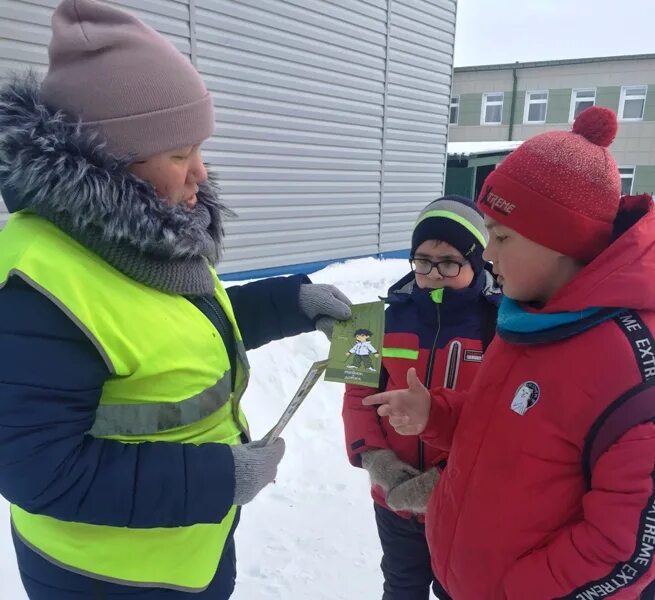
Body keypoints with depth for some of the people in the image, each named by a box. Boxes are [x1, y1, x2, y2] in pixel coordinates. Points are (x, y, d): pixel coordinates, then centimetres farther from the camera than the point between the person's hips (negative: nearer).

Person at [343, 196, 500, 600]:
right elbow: (360, 393, -1)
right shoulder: (392, 314, -5)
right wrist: (375, 459, -14)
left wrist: (445, 482, -22)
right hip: (394, 498, 3)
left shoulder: (502, 322, -16)